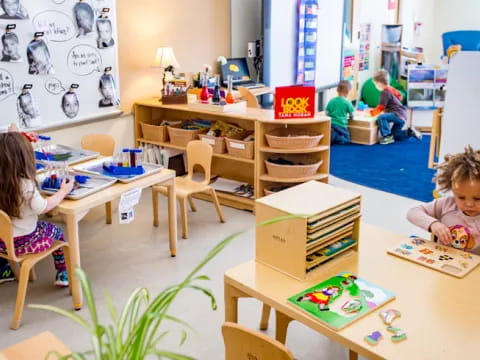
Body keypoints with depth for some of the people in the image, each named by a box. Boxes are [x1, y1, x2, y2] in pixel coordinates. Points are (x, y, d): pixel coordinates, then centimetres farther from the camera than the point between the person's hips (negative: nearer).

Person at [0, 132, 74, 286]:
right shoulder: (26, 184, -27)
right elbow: (43, 207, -19)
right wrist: (63, 191, -5)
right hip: (23, 242, -5)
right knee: (56, 231, 21)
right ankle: (63, 273, 27)